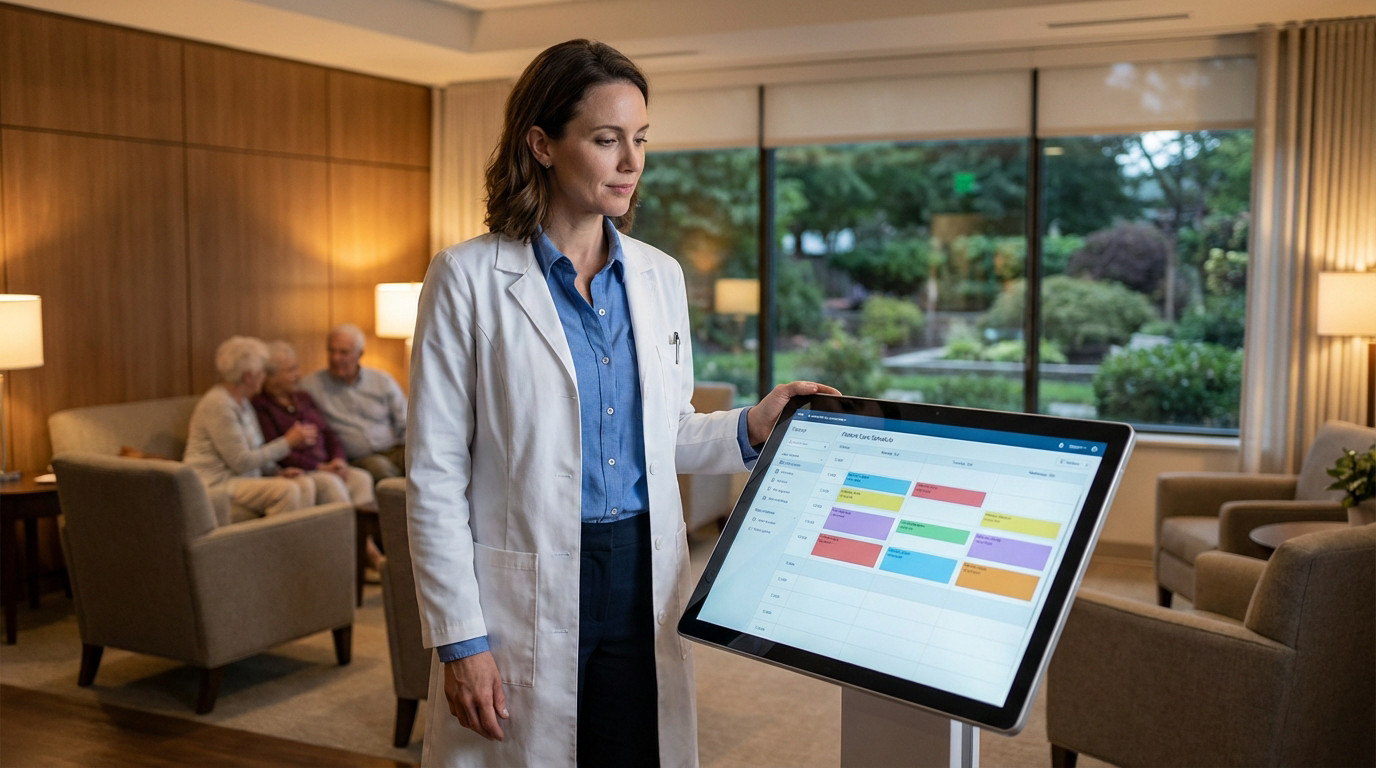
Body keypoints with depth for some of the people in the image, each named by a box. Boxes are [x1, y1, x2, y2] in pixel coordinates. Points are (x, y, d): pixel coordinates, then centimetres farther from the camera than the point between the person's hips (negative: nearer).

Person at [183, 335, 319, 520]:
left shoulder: (242, 402, 14)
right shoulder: (217, 404, -15)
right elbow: (242, 462, -19)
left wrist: (278, 471, 1)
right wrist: (288, 442, -13)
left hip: (243, 479, 9)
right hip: (216, 485, -9)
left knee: (305, 484, -13)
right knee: (286, 490, -29)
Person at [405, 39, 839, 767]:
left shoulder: (660, 276, 7)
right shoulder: (469, 277, -7)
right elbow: (435, 474, -8)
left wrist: (750, 427, -2)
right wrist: (460, 640, -11)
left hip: (646, 582, 4)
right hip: (526, 595, -4)